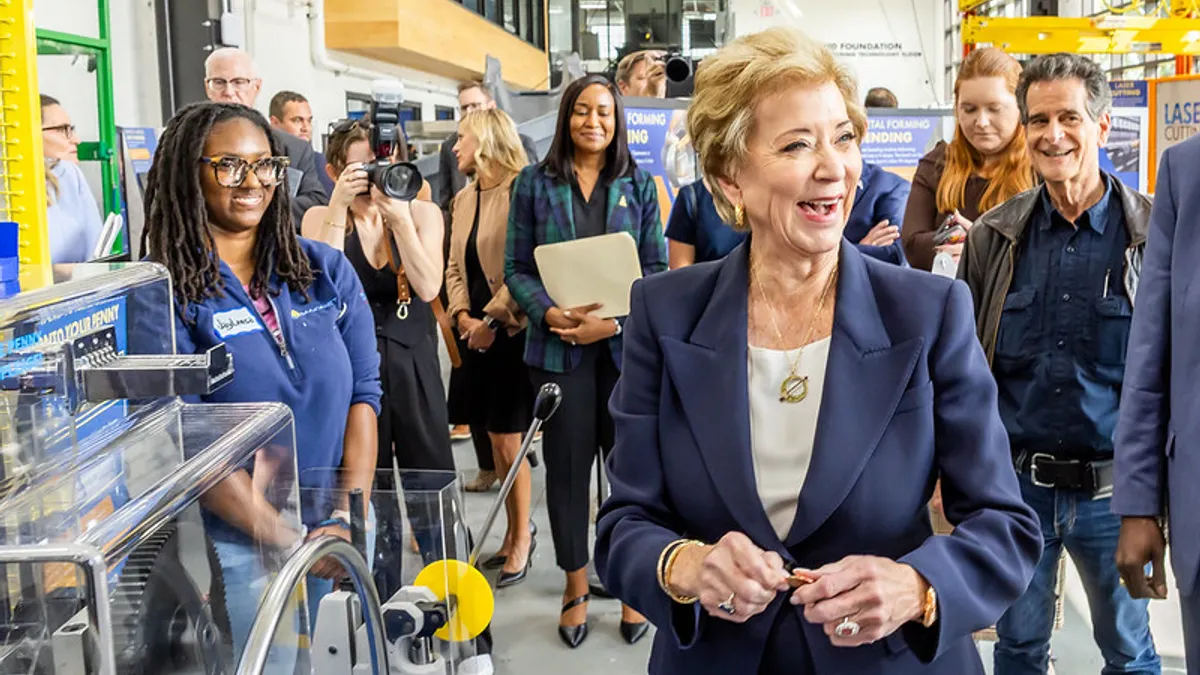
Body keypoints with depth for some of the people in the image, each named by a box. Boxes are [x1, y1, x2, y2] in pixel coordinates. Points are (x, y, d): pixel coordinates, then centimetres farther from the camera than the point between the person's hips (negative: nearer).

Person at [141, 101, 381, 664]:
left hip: (342, 535, 4)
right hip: (236, 549, -4)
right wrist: (289, 541, -15)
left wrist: (349, 518, -9)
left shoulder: (326, 270, 4)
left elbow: (363, 392, 2)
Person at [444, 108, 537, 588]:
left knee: (506, 440, -4)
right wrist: (463, 315, 0)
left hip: (511, 330, -7)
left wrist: (492, 318, -16)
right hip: (475, 333, 8)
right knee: (495, 440, 12)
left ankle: (522, 536, 12)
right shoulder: (465, 198, 15)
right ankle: (515, 532, 24)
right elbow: (455, 266, 15)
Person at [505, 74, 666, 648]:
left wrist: (616, 321, -12)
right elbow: (516, 268, 2)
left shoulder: (638, 185, 6)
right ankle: (575, 584, 23)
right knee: (566, 463, 6)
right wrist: (549, 313, -16)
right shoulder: (534, 184, 4)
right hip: (558, 345, 0)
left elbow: (656, 268, 2)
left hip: (626, 344, 1)